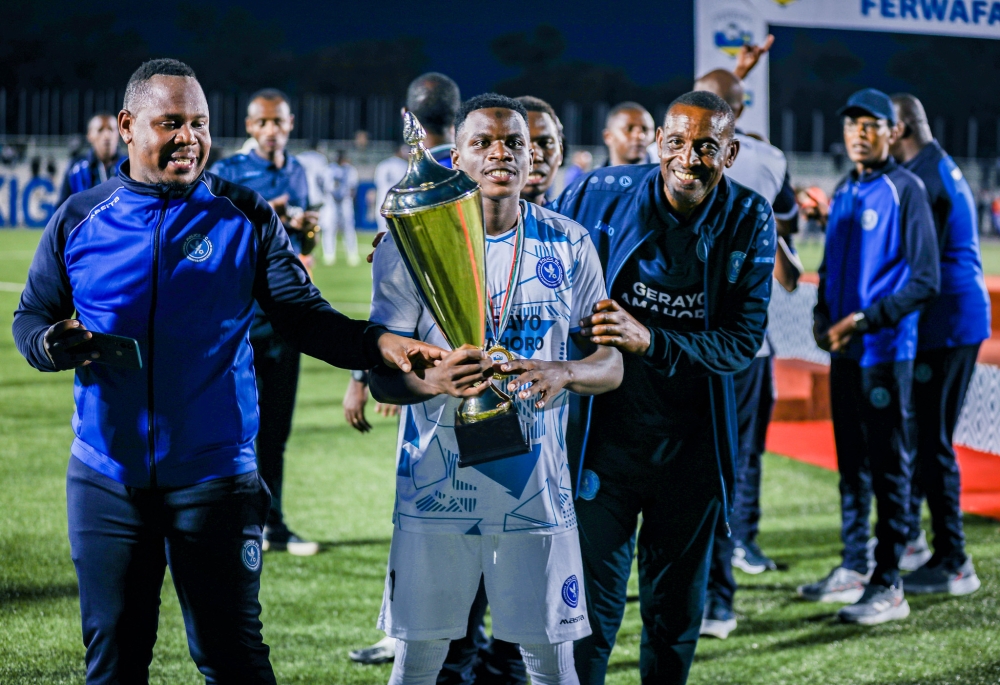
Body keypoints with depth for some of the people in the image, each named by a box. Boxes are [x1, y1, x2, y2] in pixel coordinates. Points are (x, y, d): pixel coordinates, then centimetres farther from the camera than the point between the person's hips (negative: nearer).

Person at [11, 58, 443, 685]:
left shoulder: (244, 219, -1)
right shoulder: (79, 221, 4)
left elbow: (307, 318, -3)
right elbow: (31, 319, 11)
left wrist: (381, 343, -22)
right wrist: (57, 343, -13)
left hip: (213, 479, -2)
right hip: (106, 481, 2)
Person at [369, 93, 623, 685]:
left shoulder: (570, 245, 4)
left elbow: (610, 365, 5)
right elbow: (383, 376, -3)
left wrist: (562, 374, -18)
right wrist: (434, 380, -26)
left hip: (537, 485, 1)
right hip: (436, 486, -1)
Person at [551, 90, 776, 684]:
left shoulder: (750, 221, -5)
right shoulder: (599, 195, -9)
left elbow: (743, 341, -11)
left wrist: (650, 341, -24)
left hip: (693, 444, 2)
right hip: (605, 431, -2)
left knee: (677, 611, 16)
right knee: (592, 606, -4)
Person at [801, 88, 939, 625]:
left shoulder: (904, 190, -8)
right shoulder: (843, 192, 14)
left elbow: (924, 281, -12)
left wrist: (864, 320, -18)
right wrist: (822, 314, 5)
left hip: (885, 351, -7)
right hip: (844, 350, 7)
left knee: (889, 466, -3)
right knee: (851, 464, 13)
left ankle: (888, 585, 1)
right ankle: (854, 568, 24)